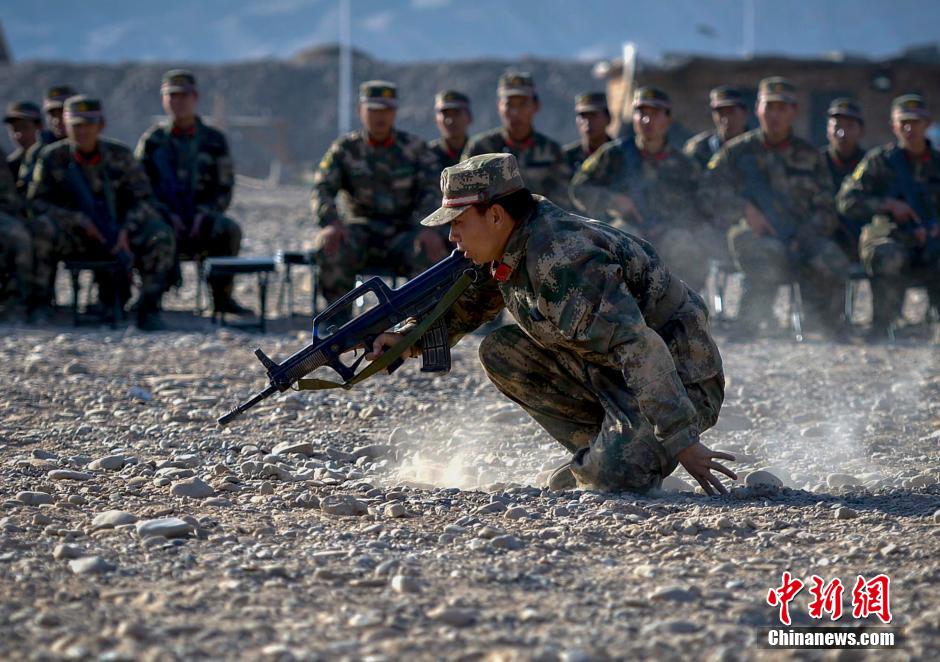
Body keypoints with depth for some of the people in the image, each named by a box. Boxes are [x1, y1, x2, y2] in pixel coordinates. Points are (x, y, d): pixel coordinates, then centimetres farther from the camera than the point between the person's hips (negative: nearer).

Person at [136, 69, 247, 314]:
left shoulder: (214, 140, 9)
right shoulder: (152, 140, 7)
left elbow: (224, 189, 8)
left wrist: (204, 214, -12)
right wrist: (167, 215, -13)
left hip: (201, 219, 1)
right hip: (163, 216, -1)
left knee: (229, 230, -31)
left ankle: (221, 295, -18)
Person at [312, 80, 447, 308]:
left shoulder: (415, 148, 7)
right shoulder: (345, 148, 7)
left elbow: (431, 192, -2)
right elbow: (321, 191, -2)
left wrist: (428, 228, -23)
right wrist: (332, 223, -24)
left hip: (404, 234, 0)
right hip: (362, 232, 0)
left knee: (432, 250, -33)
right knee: (329, 243, -33)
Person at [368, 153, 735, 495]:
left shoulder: (559, 259, -29)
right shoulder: (506, 249, 1)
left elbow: (638, 346, -35)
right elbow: (463, 307, 19)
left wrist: (682, 442, -37)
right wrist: (405, 336, 0)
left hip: (680, 377, -9)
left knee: (612, 475, -30)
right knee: (500, 353, 2)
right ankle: (602, 444, 6)